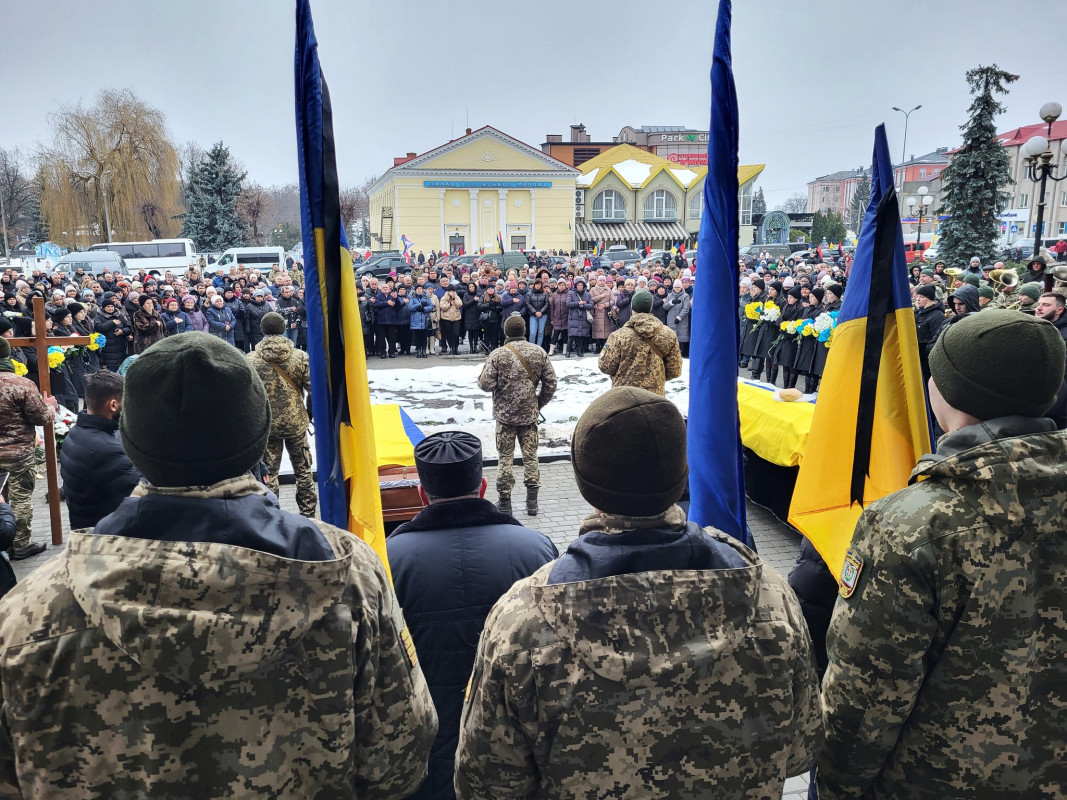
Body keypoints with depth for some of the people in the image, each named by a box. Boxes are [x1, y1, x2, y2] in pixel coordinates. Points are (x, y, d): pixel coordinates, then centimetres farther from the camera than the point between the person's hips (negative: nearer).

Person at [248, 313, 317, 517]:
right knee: (303, 470, 14)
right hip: (296, 423, 1)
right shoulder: (300, 356, -7)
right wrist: (310, 412, 8)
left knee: (268, 472, 11)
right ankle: (308, 514, 21)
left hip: (266, 425, -1)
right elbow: (315, 389, -8)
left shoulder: (251, 360, -8)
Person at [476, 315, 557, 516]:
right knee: (530, 456, 11)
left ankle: (504, 501, 14)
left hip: (505, 415, -2)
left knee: (506, 458, 7)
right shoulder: (539, 353, -2)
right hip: (530, 414, 2)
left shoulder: (498, 355, -13)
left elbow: (485, 384, -14)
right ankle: (532, 501, 17)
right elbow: (550, 383, 0)